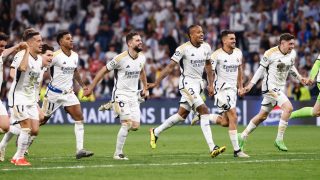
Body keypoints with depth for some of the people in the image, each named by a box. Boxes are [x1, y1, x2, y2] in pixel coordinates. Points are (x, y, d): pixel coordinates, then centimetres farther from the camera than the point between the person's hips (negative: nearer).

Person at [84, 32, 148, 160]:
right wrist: (90, 88, -5)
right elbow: (103, 71, -7)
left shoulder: (142, 58, 3)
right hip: (120, 95, -6)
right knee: (127, 123, -18)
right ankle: (118, 154, -8)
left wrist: (145, 88, 23)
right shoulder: (120, 58, -16)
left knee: (136, 126, -4)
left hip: (134, 95, 6)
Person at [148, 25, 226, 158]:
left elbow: (208, 65, 20)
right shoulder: (183, 49, -14)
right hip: (187, 83, -7)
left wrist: (210, 84, 17)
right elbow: (170, 67, -10)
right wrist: (156, 82, -11)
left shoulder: (206, 47, 5)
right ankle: (212, 148, -20)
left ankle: (156, 132, 31)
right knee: (204, 111, -18)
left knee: (182, 115, 12)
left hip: (198, 82, 7)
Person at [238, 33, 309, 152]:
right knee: (288, 107, -22)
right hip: (270, 86, -8)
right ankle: (279, 139, -15)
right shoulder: (271, 53, -14)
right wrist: (250, 85, -4)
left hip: (280, 87, 8)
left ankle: (242, 137, 26)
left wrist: (299, 77, 8)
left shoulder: (293, 54, 4)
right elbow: (261, 69, -4)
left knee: (263, 115, 13)